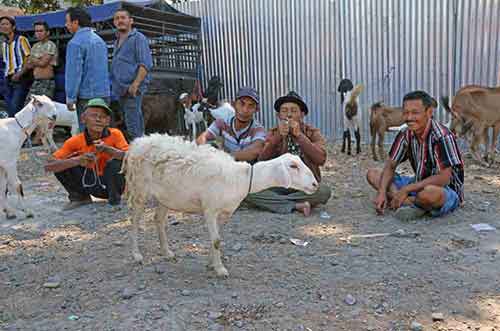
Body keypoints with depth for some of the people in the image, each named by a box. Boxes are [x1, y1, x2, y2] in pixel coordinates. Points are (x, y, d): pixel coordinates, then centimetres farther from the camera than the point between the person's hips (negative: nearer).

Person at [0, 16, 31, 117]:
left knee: (15, 109, -17)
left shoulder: (21, 40, -3)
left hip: (20, 79, -7)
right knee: (10, 111, 4)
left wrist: (19, 74, -18)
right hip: (8, 80, 7)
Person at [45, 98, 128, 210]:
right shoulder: (75, 141, -11)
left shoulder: (115, 134, -14)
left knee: (116, 161, -30)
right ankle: (80, 197, 7)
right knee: (62, 165, -16)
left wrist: (107, 149, -39)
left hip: (111, 183, -2)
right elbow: (49, 166, -17)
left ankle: (114, 198, -5)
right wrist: (78, 160, -33)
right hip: (92, 186, 2)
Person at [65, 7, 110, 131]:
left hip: (87, 97, -7)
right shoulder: (100, 40, 14)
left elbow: (74, 72, -15)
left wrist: (70, 98, -10)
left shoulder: (75, 43, -11)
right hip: (104, 94, 8)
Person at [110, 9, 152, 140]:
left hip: (132, 89, -9)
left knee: (133, 126, -14)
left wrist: (135, 84, -22)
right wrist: (115, 85, 18)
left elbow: (146, 64, -13)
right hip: (121, 89, 9)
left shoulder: (138, 38, -4)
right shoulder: (117, 41, 21)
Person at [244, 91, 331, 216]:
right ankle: (297, 205, -21)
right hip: (277, 186, 1)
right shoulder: (273, 133, 6)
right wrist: (279, 136, -19)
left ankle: (275, 201, -18)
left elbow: (321, 159, -16)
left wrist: (299, 135, -19)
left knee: (324, 191, -32)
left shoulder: (313, 132, 3)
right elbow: (262, 161, -9)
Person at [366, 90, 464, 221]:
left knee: (430, 193, -44)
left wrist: (406, 189, -28)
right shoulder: (405, 134, -3)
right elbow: (390, 166, 1)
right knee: (372, 174, -4)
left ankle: (410, 202, -8)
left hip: (448, 191, -7)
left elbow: (444, 179, -28)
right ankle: (413, 203, -19)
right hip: (420, 185, 7)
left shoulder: (442, 136, -22)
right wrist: (382, 192, -17)